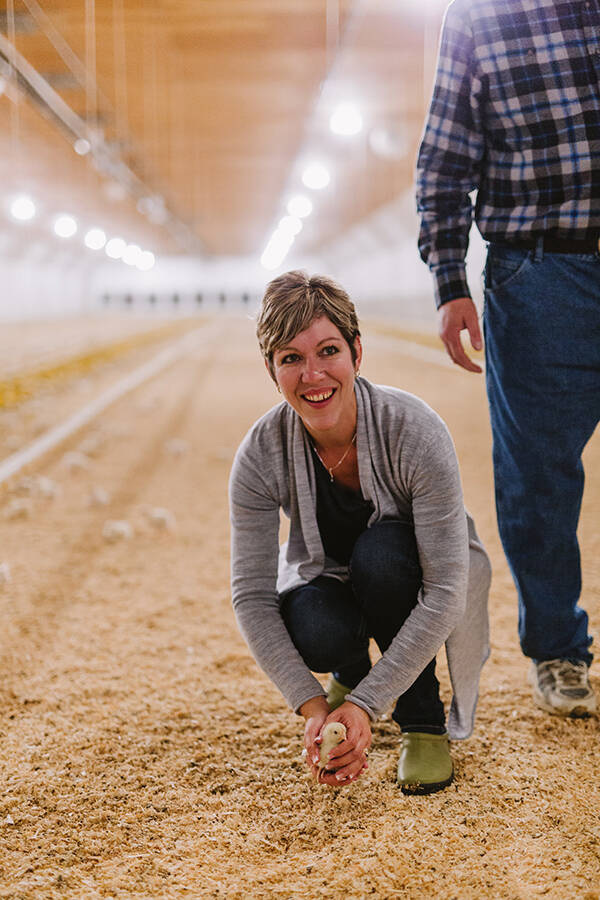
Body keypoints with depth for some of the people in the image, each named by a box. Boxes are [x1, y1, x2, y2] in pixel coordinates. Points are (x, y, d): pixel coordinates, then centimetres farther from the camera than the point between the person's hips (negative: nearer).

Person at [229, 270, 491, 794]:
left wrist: (365, 705, -39)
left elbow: (445, 593, -33)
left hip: (412, 583, -1)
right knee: (314, 634, -33)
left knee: (379, 552, -36)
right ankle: (352, 672, 7)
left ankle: (424, 724, -13)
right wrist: (313, 708, -32)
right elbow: (252, 595, -21)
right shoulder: (261, 455, -24)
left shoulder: (415, 431, -32)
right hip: (329, 579, 2)